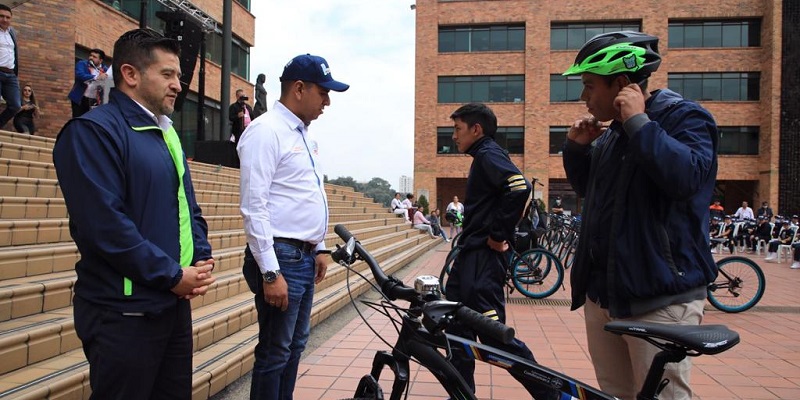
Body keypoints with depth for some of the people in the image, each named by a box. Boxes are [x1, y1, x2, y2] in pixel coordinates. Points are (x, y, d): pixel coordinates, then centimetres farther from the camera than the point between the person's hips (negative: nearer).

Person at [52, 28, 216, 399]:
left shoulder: (167, 134, 13)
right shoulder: (93, 130, -14)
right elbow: (105, 224, -23)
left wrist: (202, 260, 0)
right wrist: (173, 276, -17)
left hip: (176, 302, 8)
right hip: (124, 312, -8)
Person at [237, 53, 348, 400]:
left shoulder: (304, 135, 14)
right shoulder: (266, 131, -13)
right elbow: (254, 208, -19)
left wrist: (319, 248, 16)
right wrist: (270, 272, -21)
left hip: (304, 257, 9)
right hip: (280, 257, -9)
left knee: (295, 346, 18)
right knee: (275, 353, 2)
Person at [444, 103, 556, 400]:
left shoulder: (488, 154, -11)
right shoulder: (484, 157, 19)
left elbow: (520, 188, -28)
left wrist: (498, 236, -21)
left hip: (482, 258, -11)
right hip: (471, 256, 11)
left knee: (494, 335, -8)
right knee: (457, 329, 13)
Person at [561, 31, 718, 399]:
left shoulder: (685, 117, -7)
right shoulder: (612, 131, 15)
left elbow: (686, 176, -27)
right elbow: (585, 188, 25)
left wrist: (638, 121, -20)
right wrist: (577, 148, 7)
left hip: (660, 297, -8)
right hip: (602, 291, 8)